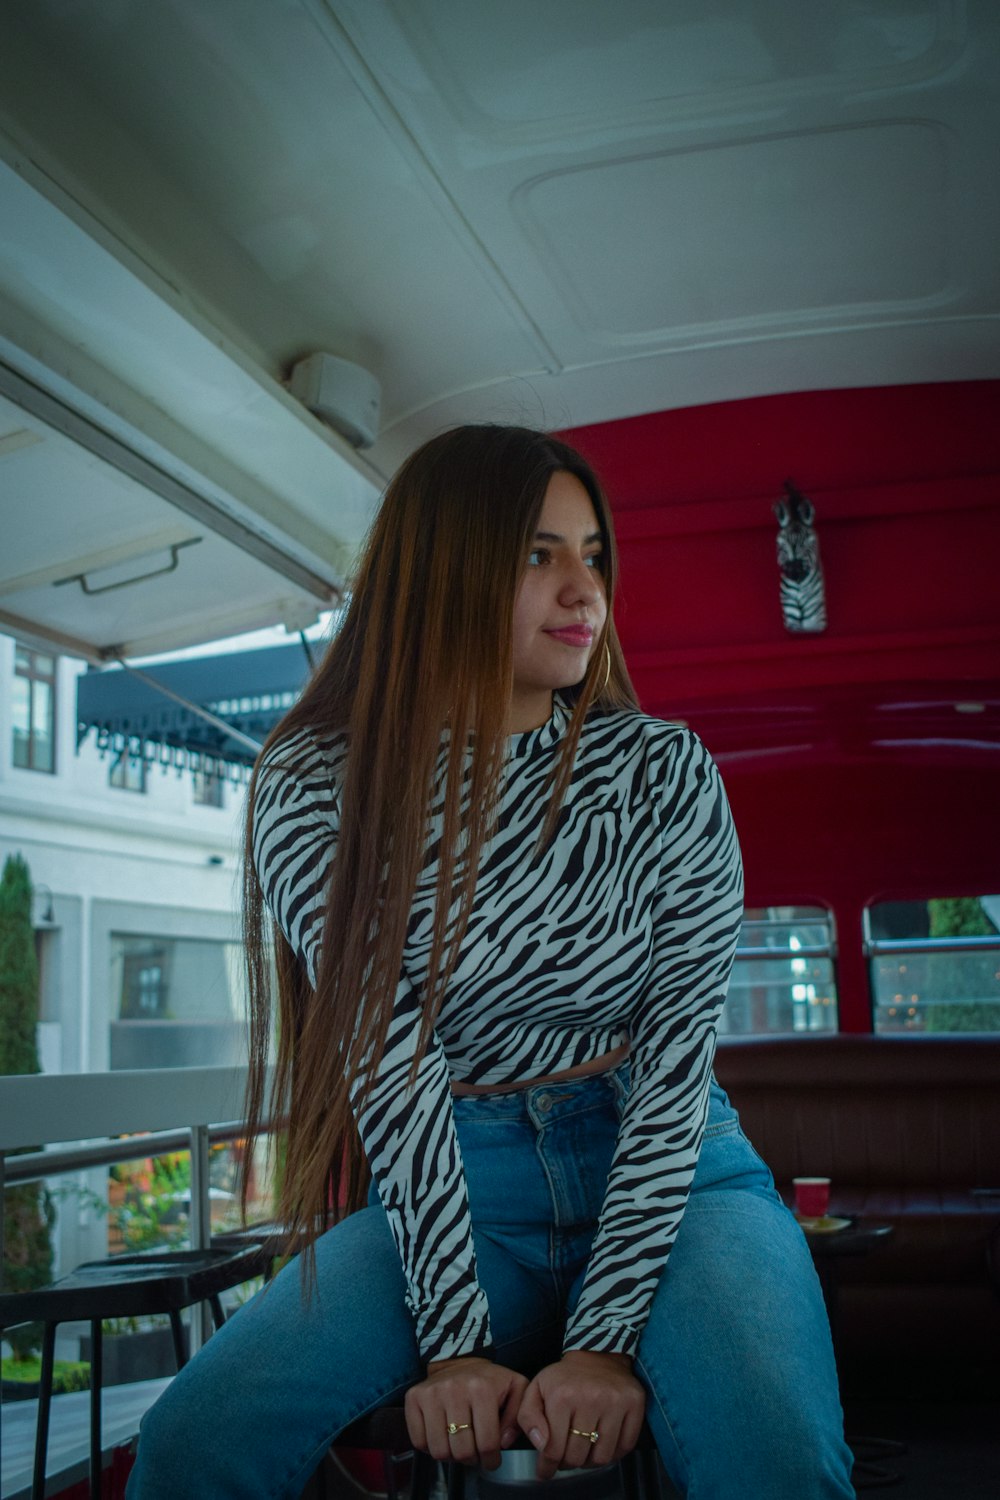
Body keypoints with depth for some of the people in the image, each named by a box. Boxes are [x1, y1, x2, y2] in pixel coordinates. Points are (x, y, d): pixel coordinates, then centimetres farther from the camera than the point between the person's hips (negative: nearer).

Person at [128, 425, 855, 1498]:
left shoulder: (665, 773, -4)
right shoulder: (316, 788, -5)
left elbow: (676, 1052, -10)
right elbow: (391, 1061, -12)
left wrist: (605, 1339, -19)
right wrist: (453, 1341, -19)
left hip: (669, 1173, 0)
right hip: (444, 1189, 1)